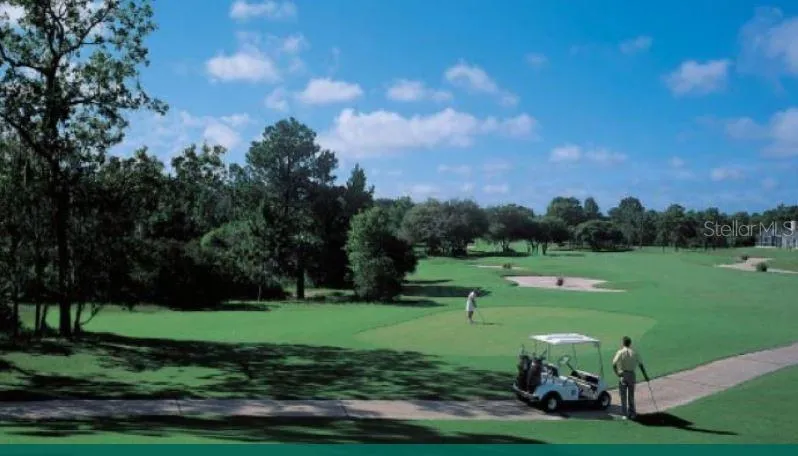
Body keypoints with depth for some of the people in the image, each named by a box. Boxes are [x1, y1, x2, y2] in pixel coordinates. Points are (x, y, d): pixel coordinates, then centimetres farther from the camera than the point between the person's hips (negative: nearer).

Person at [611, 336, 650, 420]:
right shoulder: (634, 352, 0)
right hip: (632, 375, 3)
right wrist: (645, 375, 9)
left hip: (622, 375, -3)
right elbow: (641, 365, 3)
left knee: (623, 396, 5)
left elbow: (614, 364, -15)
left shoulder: (620, 352, -7)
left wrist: (617, 373, -12)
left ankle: (625, 414, 6)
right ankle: (632, 413, 20)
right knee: (631, 395, 15)